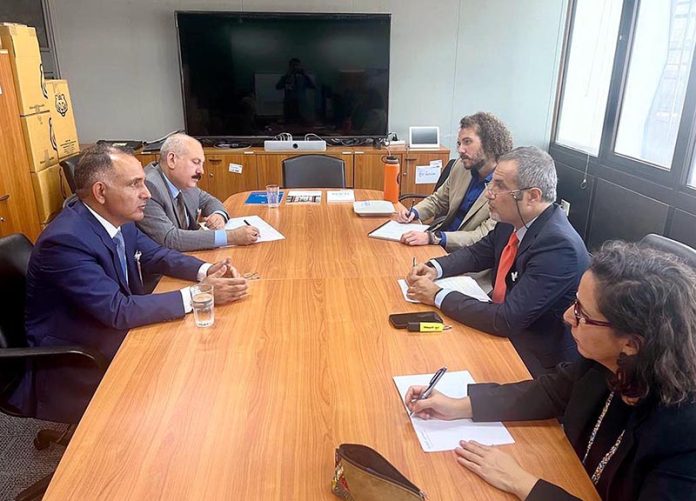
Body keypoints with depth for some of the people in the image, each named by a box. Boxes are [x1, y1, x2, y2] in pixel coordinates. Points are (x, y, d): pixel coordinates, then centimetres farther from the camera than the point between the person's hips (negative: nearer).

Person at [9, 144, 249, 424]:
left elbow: (156, 254, 6)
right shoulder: (65, 240, -29)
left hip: (110, 330, 7)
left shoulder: (118, 219, -6)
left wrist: (206, 271, -12)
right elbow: (119, 310, -32)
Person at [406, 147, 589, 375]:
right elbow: (477, 253, 11)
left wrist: (438, 296, -22)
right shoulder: (513, 221, -6)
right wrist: (435, 268, -7)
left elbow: (507, 320, -30)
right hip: (503, 331, 7)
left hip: (535, 363, -6)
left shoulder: (559, 246, -29)